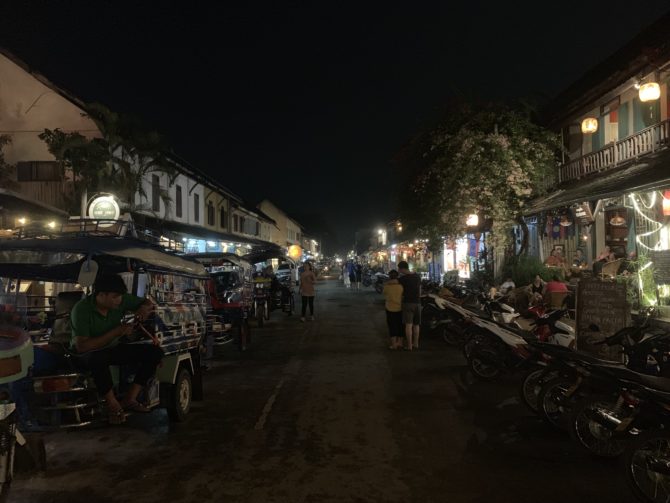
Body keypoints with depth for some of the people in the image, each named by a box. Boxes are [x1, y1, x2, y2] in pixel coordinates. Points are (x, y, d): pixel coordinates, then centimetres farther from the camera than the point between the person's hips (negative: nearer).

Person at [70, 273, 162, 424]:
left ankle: (130, 399, -12)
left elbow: (148, 303, 6)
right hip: (87, 353, -5)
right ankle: (113, 405, -22)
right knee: (97, 358, -42)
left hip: (112, 348, 6)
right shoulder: (81, 309, -25)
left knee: (155, 352, -12)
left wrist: (144, 308, -20)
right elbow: (82, 346, -31)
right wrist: (117, 331, -31)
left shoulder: (121, 299, -11)